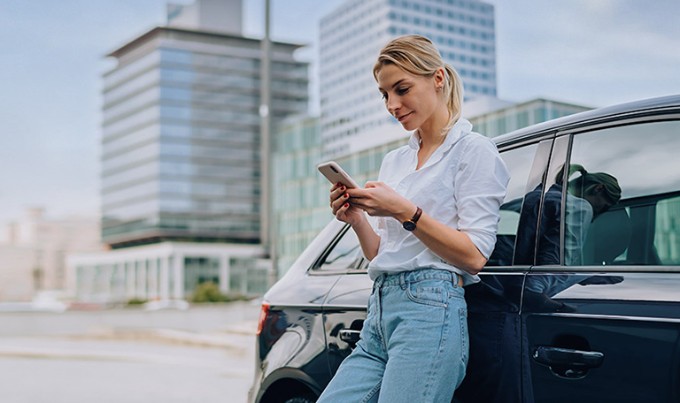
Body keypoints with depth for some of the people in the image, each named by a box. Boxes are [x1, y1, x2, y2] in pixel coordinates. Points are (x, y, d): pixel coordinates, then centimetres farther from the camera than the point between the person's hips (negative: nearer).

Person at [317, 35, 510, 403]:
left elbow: (474, 255, -9)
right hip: (380, 309, 7)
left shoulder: (474, 149, -1)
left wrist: (405, 211, -16)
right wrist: (357, 219, 0)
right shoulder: (394, 160, 19)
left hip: (430, 308, -7)